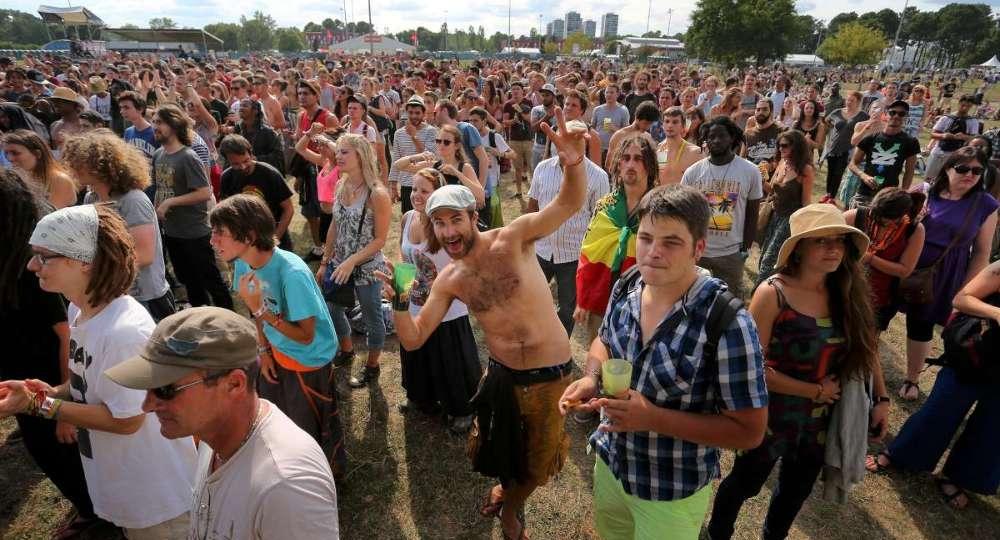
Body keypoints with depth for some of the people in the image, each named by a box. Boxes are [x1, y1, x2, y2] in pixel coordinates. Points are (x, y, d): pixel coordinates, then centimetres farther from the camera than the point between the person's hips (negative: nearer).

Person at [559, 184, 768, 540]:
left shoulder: (728, 325, -29)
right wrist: (591, 377, -13)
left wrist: (653, 418, -31)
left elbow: (749, 432, -21)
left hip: (673, 494, -5)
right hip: (609, 463, 5)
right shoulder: (626, 286, -11)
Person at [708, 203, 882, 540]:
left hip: (821, 421, 5)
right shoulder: (773, 294, -23)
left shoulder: (847, 292, -8)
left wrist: (882, 398, 1)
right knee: (745, 483, 19)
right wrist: (815, 391, -18)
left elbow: (866, 347, 6)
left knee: (797, 491, 27)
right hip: (771, 417, -5)